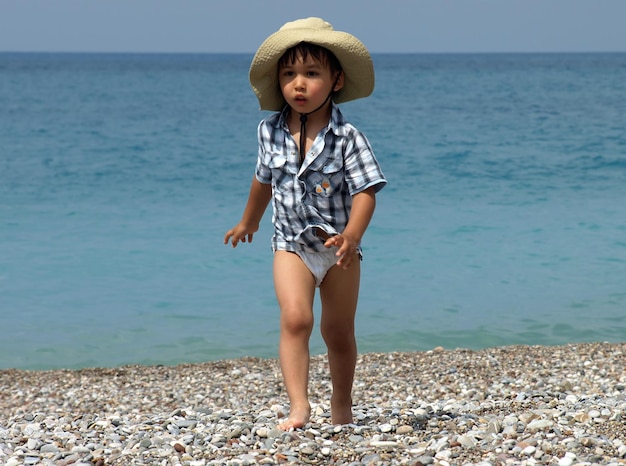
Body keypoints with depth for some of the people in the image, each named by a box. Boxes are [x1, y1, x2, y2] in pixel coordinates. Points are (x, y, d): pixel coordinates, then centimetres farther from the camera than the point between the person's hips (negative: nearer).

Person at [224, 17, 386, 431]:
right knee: (296, 319, -22)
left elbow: (365, 191, -20)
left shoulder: (346, 138, -15)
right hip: (292, 244, 1)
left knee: (339, 333, 12)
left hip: (339, 247, -1)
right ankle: (299, 406, -25)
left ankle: (341, 408, 31)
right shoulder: (270, 132, -3)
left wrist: (352, 235, -37)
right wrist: (247, 223, 29)